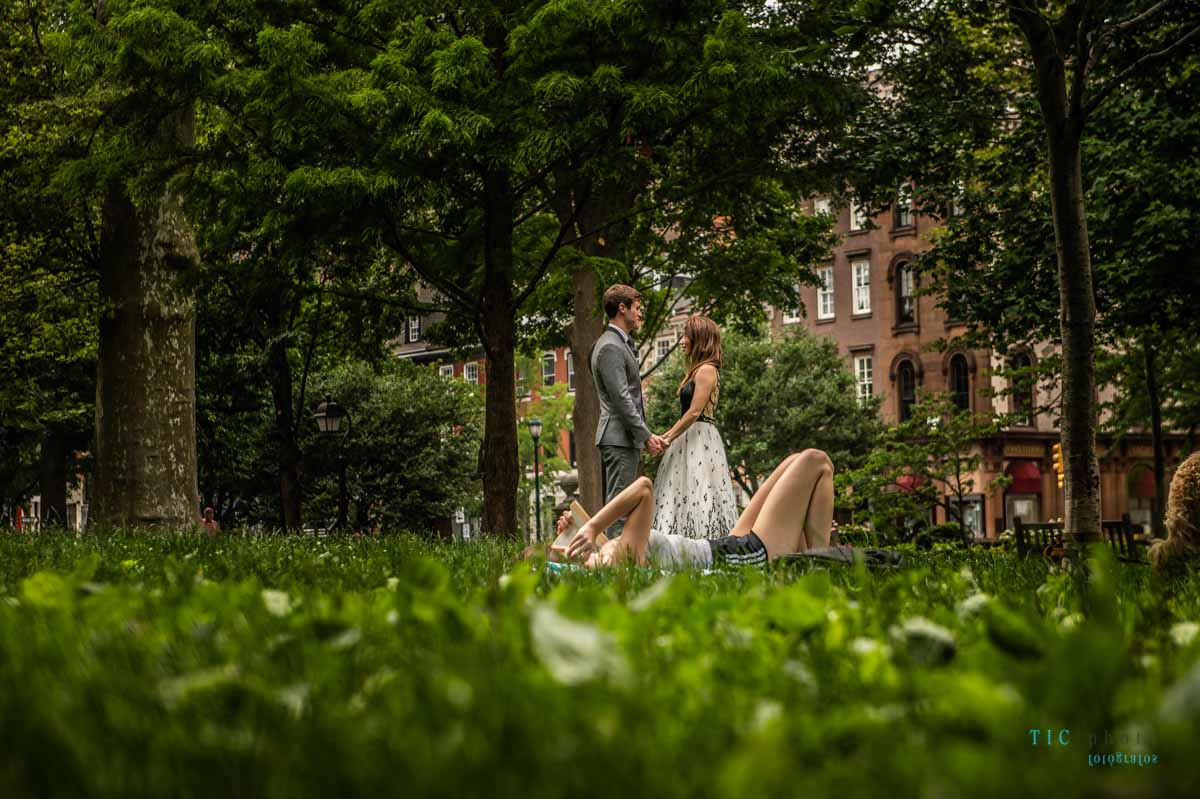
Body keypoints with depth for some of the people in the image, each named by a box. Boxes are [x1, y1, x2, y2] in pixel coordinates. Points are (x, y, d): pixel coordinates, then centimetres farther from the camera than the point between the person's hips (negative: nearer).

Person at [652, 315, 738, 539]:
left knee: (698, 494, -11)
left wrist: (668, 438, -14)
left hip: (700, 438, -10)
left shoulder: (706, 370, -11)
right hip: (690, 438, 10)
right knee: (687, 496, 5)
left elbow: (694, 412, -17)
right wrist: (667, 436, 14)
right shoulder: (696, 370, 19)